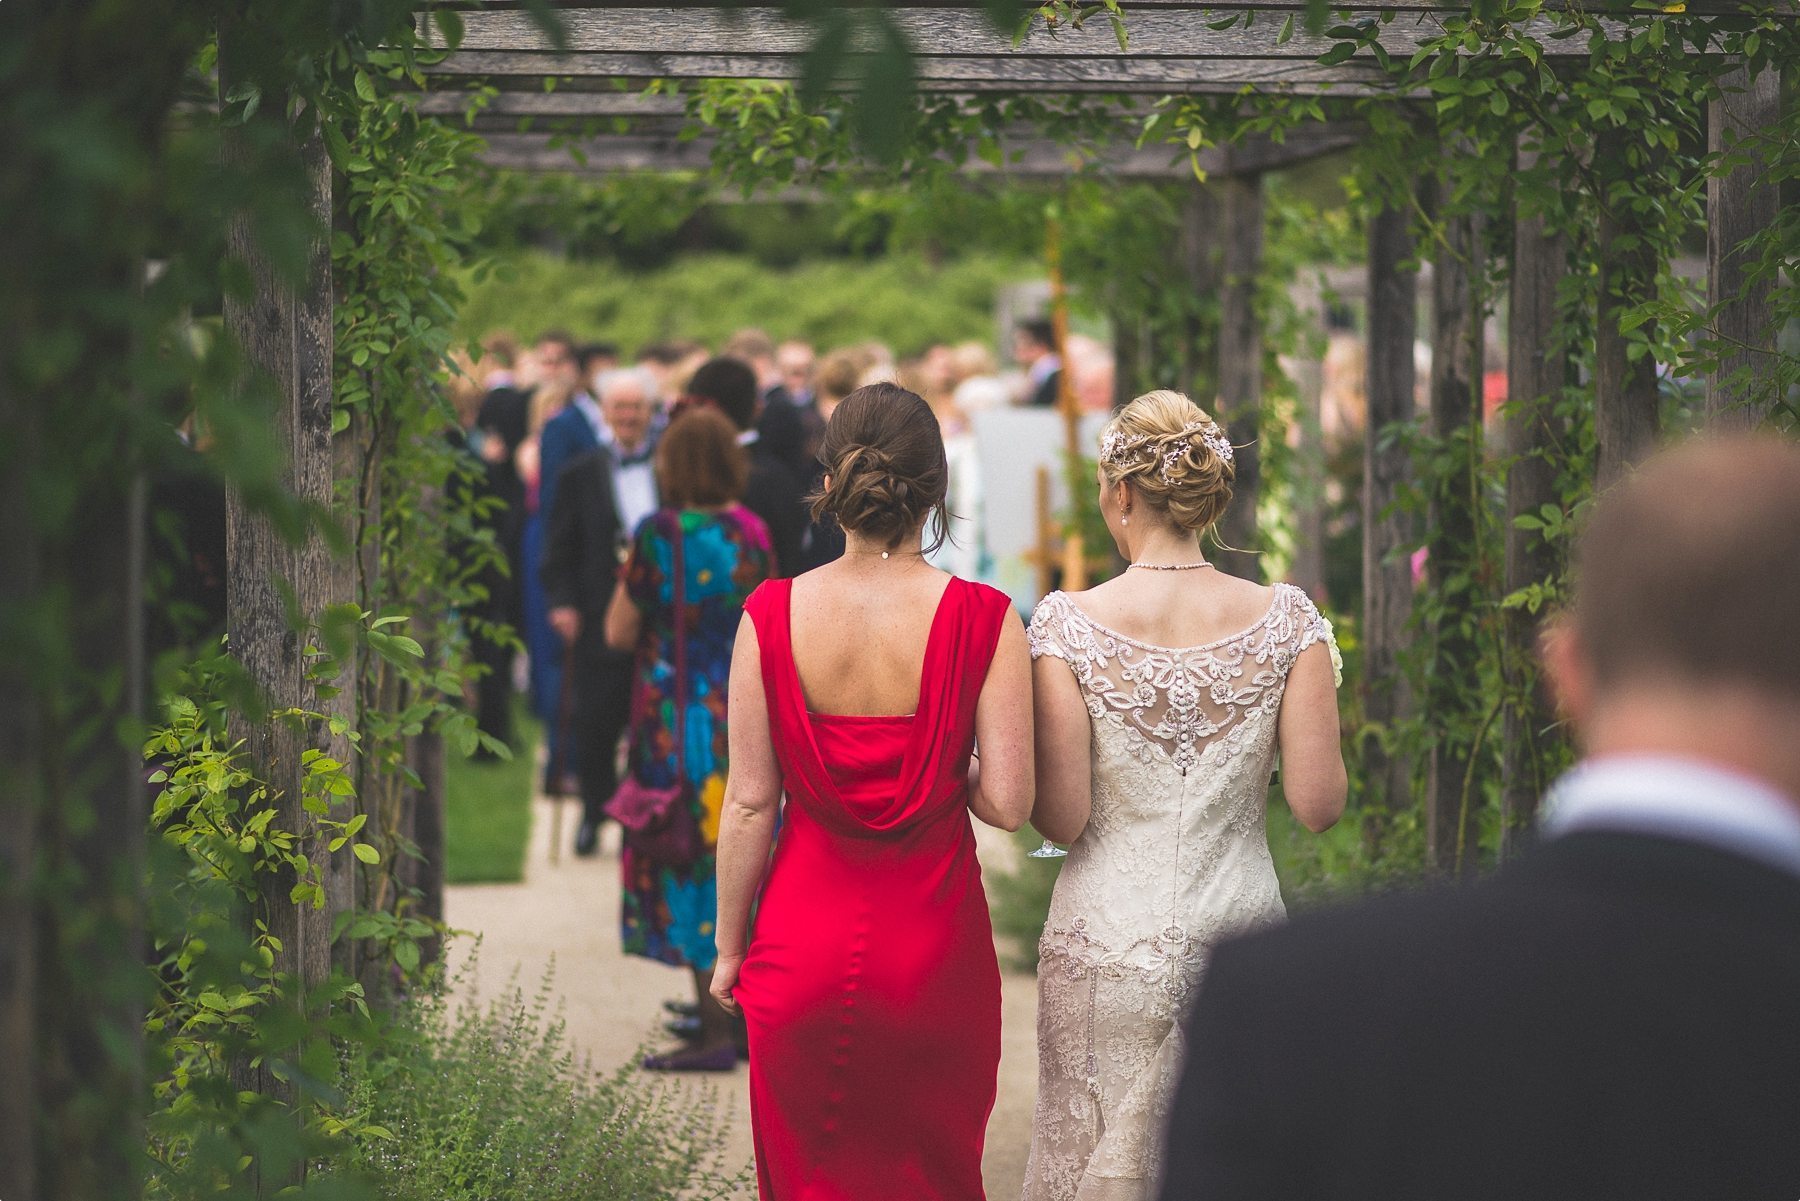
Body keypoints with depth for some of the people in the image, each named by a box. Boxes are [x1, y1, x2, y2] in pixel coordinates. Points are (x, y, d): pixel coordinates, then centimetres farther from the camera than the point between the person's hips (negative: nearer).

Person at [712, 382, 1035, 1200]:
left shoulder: (772, 614, -8)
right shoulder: (982, 620, -11)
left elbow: (749, 803, -5)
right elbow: (1007, 804, -14)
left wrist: (731, 945, 6)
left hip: (805, 944, 1)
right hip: (934, 948, -1)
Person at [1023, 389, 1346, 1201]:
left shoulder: (1068, 625, -9)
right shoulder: (1285, 619, -5)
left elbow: (1061, 819, -10)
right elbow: (1318, 805, -5)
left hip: (1108, 944, -1)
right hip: (1242, 937, 1)